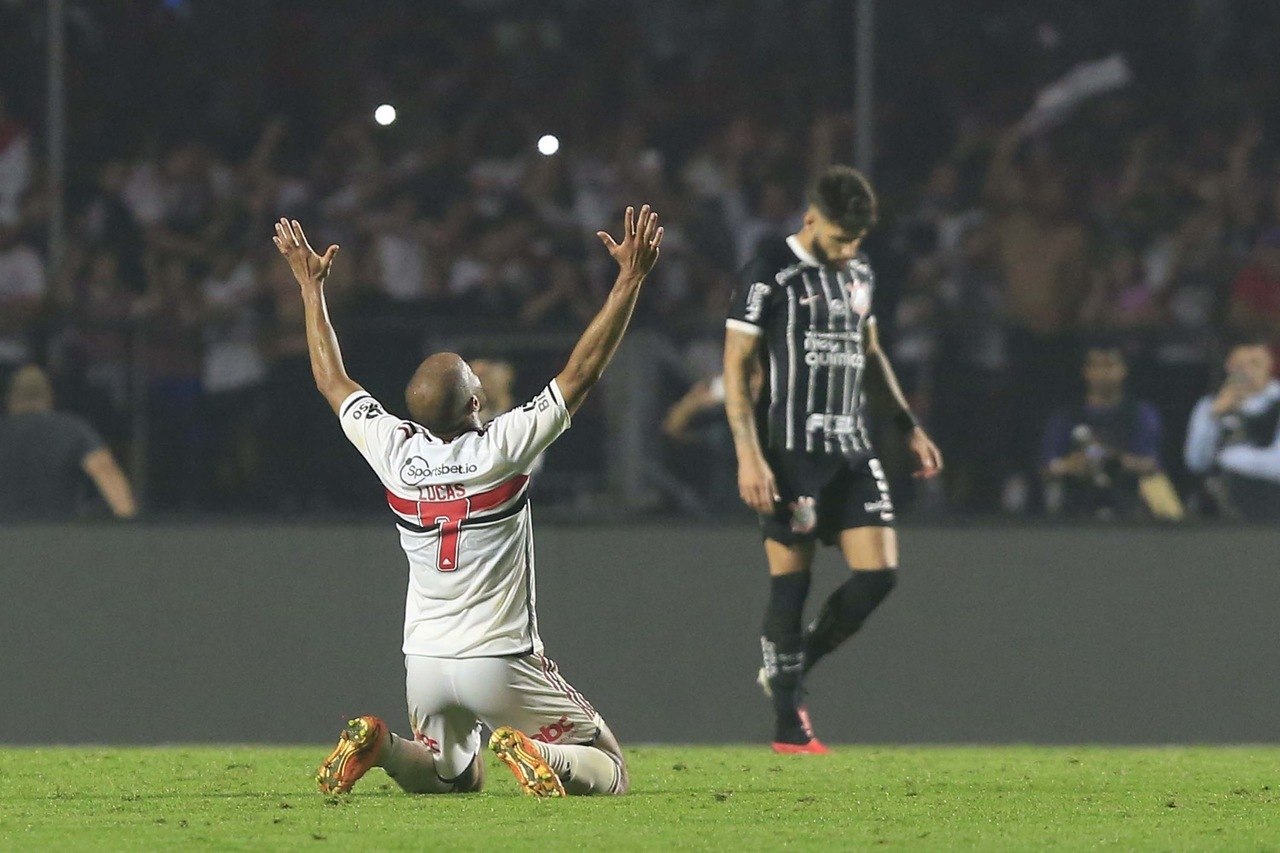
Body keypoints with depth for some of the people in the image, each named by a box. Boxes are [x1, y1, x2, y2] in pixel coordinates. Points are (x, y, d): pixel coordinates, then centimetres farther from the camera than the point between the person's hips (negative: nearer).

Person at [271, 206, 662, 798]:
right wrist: (630, 280, -5)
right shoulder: (503, 448, -15)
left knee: (453, 778, 29)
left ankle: (380, 745, -2)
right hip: (501, 662, -5)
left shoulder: (396, 450, -4)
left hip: (426, 661, 5)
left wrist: (310, 287, 23)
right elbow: (581, 372, -10)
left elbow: (334, 383, 13)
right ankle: (533, 755, -26)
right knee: (607, 775, 6)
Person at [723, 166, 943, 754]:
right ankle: (788, 726, 3)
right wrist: (749, 457, -16)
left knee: (879, 573, -3)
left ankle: (790, 670, 17)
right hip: (790, 451, -7)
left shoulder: (859, 274, 14)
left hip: (851, 450, 7)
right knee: (791, 582, -4)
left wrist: (909, 427, 20)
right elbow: (735, 367, -9)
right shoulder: (771, 274, -8)